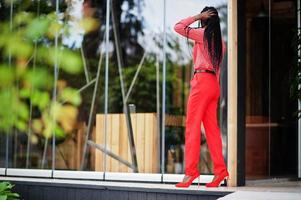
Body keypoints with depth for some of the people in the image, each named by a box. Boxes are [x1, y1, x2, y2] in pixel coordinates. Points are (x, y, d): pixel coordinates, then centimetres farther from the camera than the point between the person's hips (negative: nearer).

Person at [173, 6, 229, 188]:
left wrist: (198, 17, 1)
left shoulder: (203, 34, -5)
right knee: (212, 128, 8)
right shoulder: (220, 40, 16)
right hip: (214, 84, 8)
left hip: (202, 82, -8)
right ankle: (220, 170, 6)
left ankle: (191, 171, -11)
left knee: (192, 127, -7)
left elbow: (178, 27, -6)